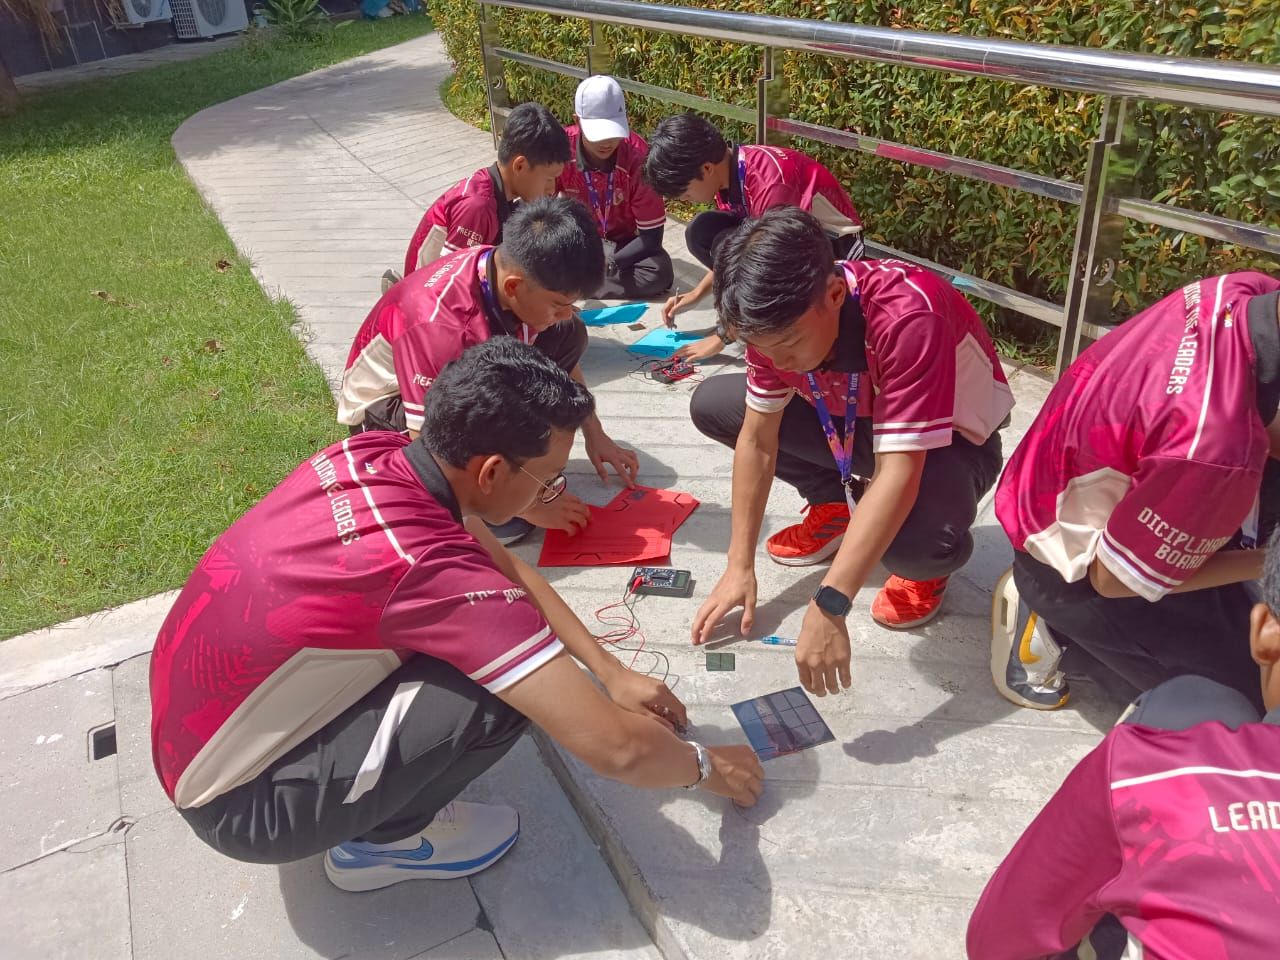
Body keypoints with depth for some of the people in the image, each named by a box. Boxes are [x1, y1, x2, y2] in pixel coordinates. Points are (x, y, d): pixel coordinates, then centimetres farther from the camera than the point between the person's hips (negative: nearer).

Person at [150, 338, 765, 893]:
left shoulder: (377, 454, -12)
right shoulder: (427, 566, -35)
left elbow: (506, 567, 4)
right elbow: (615, 747, -30)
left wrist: (612, 672, 5)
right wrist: (704, 767, -8)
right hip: (240, 804, -7)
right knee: (501, 693, -23)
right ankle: (379, 839, 4)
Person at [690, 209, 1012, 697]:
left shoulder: (907, 318, -40)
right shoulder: (776, 319, -20)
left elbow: (897, 474, -42)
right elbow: (757, 438, -13)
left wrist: (829, 606, -46)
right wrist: (740, 565, -15)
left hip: (948, 438, -6)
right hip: (852, 421, 6)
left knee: (918, 541, -40)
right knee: (711, 403, -9)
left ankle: (925, 567, 1)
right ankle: (836, 507, 8)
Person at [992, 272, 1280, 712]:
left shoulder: (1244, 290, -17)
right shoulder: (1215, 444, -39)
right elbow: (1115, 578, -22)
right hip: (1073, 565, -8)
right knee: (1240, 699, 4)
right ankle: (1057, 633, 5)